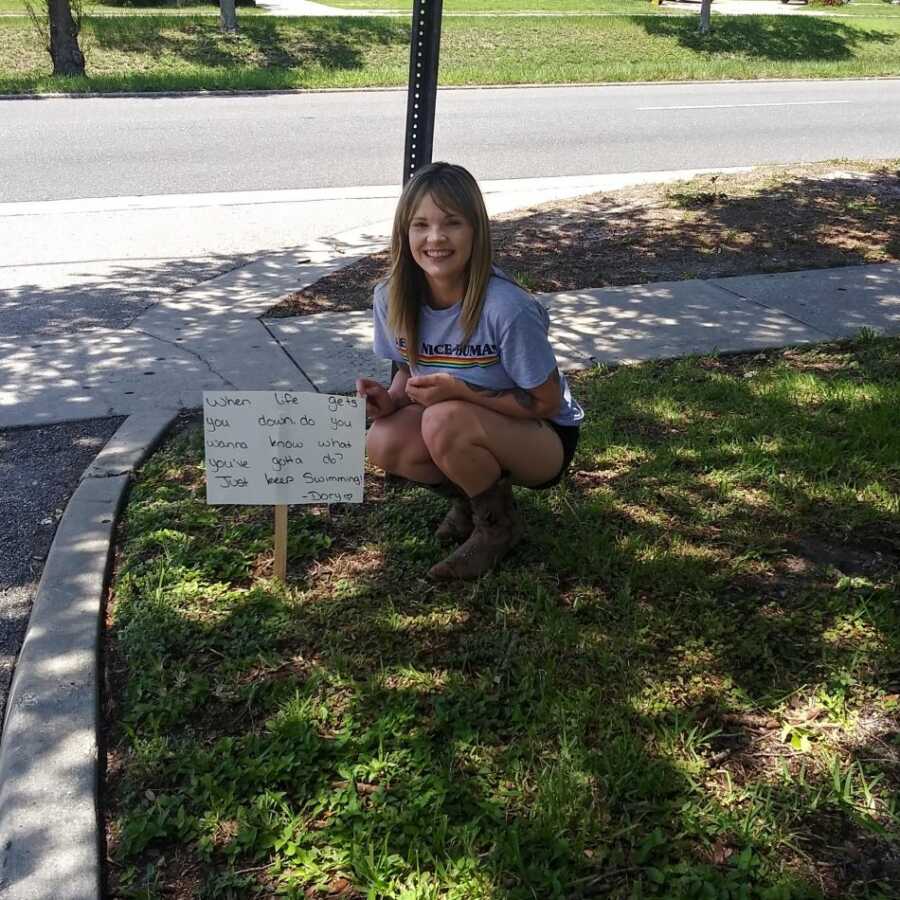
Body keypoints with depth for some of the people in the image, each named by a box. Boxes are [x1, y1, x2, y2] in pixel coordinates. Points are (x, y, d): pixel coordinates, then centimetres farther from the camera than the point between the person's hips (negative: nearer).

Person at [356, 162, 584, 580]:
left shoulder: (507, 309, -30)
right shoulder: (393, 298, -13)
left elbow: (547, 402, -19)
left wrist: (461, 392, -29)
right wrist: (391, 399, -19)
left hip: (543, 438, -5)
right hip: (471, 430, 5)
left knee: (445, 421, -34)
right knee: (383, 443, -23)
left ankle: (497, 524, -4)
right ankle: (471, 494, 8)